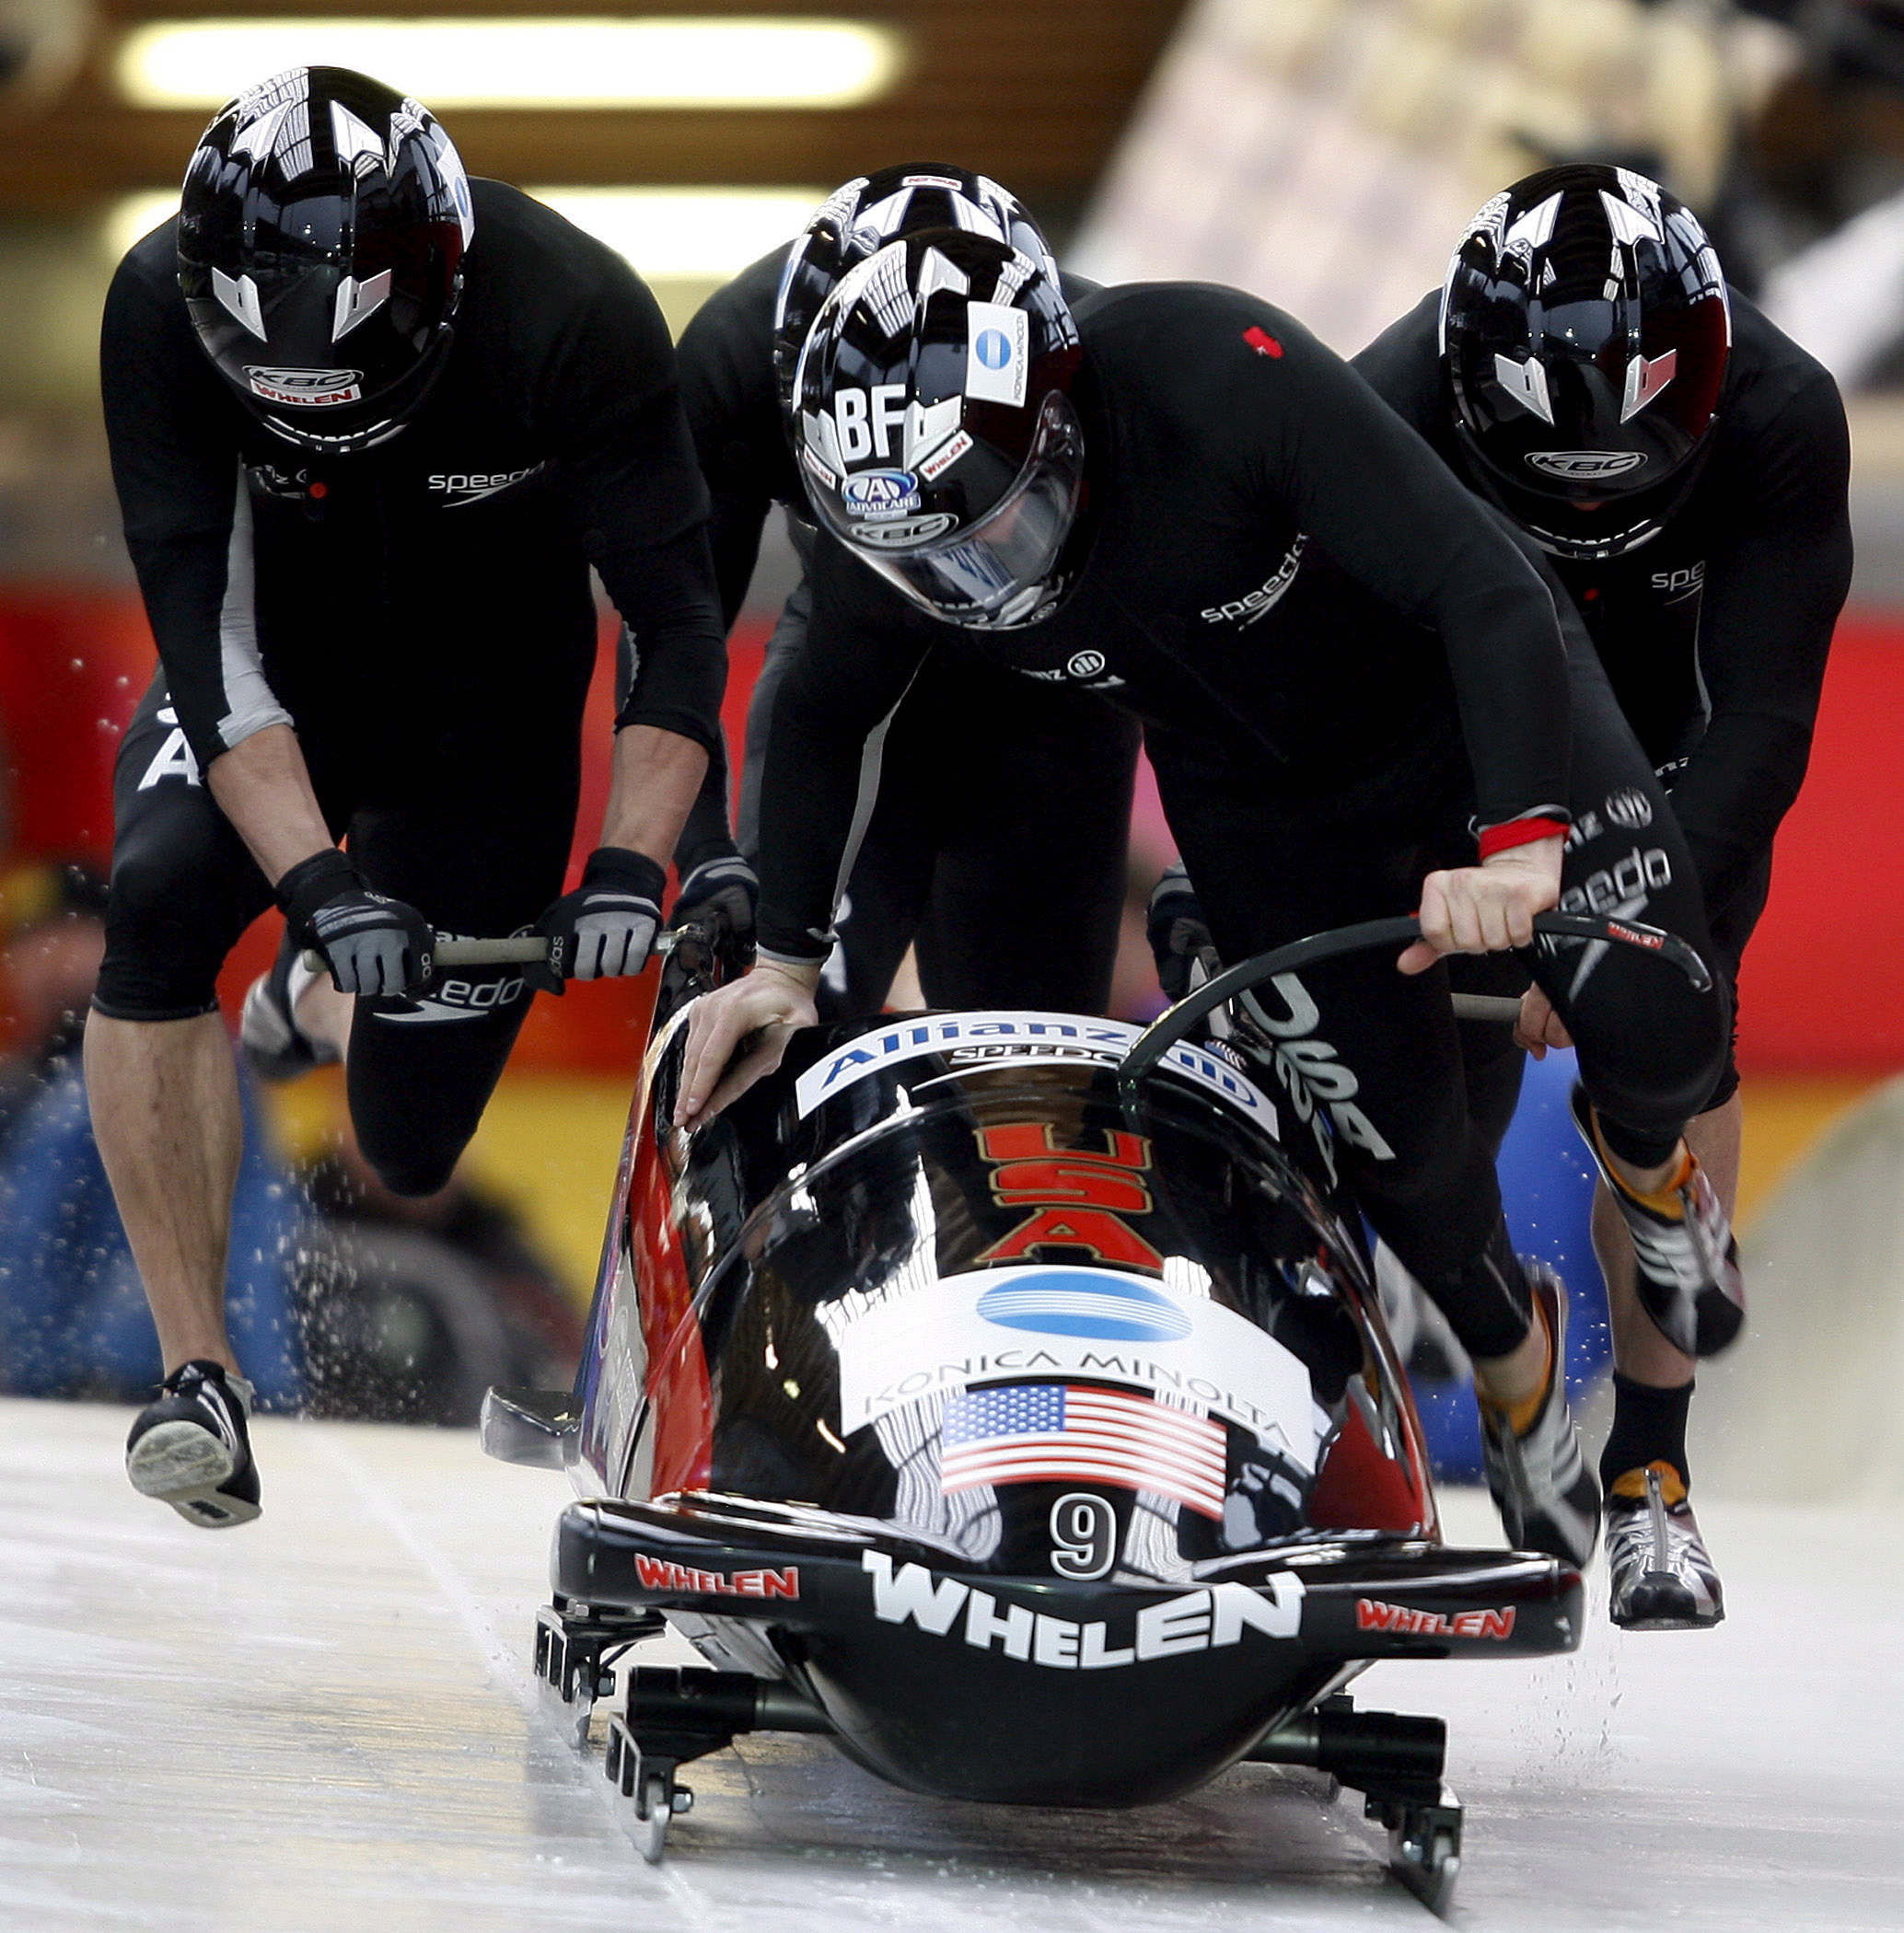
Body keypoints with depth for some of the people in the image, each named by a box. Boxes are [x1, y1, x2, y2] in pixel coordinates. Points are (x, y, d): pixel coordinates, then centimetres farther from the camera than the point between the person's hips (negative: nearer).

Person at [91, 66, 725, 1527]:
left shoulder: (576, 315, -31)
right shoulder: (165, 309, -29)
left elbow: (678, 628, -25)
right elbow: (207, 638, -31)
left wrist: (633, 865, -38)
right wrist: (318, 882, -41)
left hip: (489, 706, 0)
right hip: (268, 681, 0)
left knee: (410, 1159, 5)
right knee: (158, 900, -32)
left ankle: (325, 1004, 42)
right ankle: (197, 1368, -27)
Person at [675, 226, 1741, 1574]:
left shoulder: (1224, 372, -40)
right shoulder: (889, 538, -24)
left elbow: (1490, 587, -41)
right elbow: (820, 722, 0)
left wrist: (1523, 839, -52)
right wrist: (784, 958, -3)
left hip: (1484, 712, -3)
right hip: (1261, 796, 3)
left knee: (1662, 1034, -10)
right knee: (1397, 1135, -2)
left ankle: (1645, 1159, 29)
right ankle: (1516, 1373, 30)